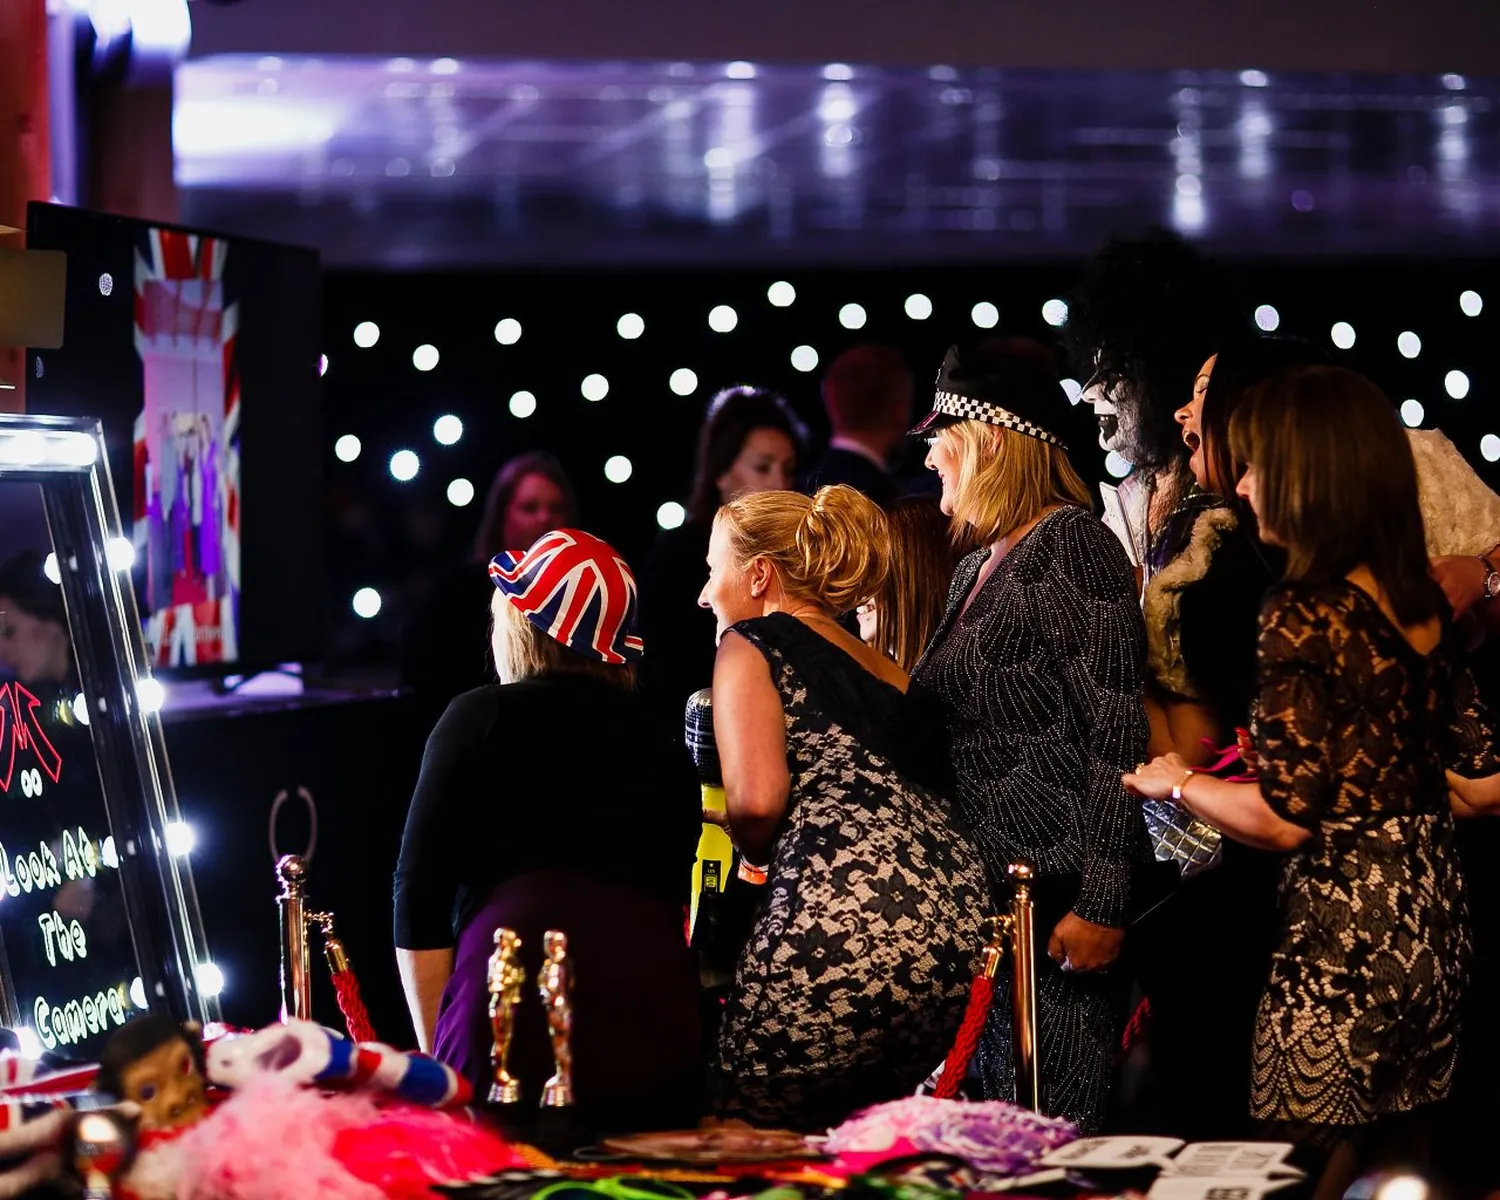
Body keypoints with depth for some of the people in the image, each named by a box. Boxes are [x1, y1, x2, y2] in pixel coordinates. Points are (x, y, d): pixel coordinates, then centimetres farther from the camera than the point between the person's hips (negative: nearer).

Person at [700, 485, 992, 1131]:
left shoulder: (750, 643, 8)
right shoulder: (885, 671, 29)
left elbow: (757, 800, -8)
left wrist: (758, 855, 13)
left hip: (845, 918, -8)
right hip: (957, 916, 8)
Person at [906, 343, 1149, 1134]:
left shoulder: (1070, 544, -8)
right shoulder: (976, 570, 19)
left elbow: (1116, 732, -16)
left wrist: (1102, 903, -21)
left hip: (1059, 889, -9)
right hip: (984, 890, 9)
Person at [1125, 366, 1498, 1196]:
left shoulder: (1306, 616, -16)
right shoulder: (1421, 600, 7)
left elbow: (1285, 817, -18)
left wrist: (1176, 783, -2)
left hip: (1345, 940, -8)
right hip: (1433, 926, 8)